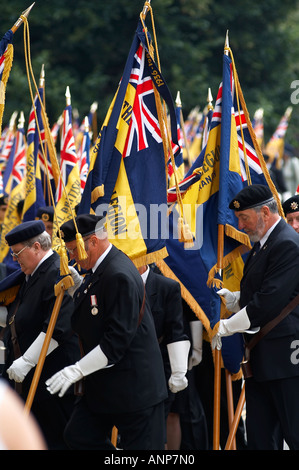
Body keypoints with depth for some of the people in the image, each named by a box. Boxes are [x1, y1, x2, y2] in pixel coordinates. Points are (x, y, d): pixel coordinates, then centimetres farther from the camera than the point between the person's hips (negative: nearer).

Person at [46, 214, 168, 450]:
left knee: (141, 446, -2)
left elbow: (118, 340, -26)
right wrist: (75, 282, 8)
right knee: (78, 435, 8)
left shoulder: (120, 276, -23)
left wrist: (77, 370, -24)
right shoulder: (101, 268, 9)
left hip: (133, 385, -10)